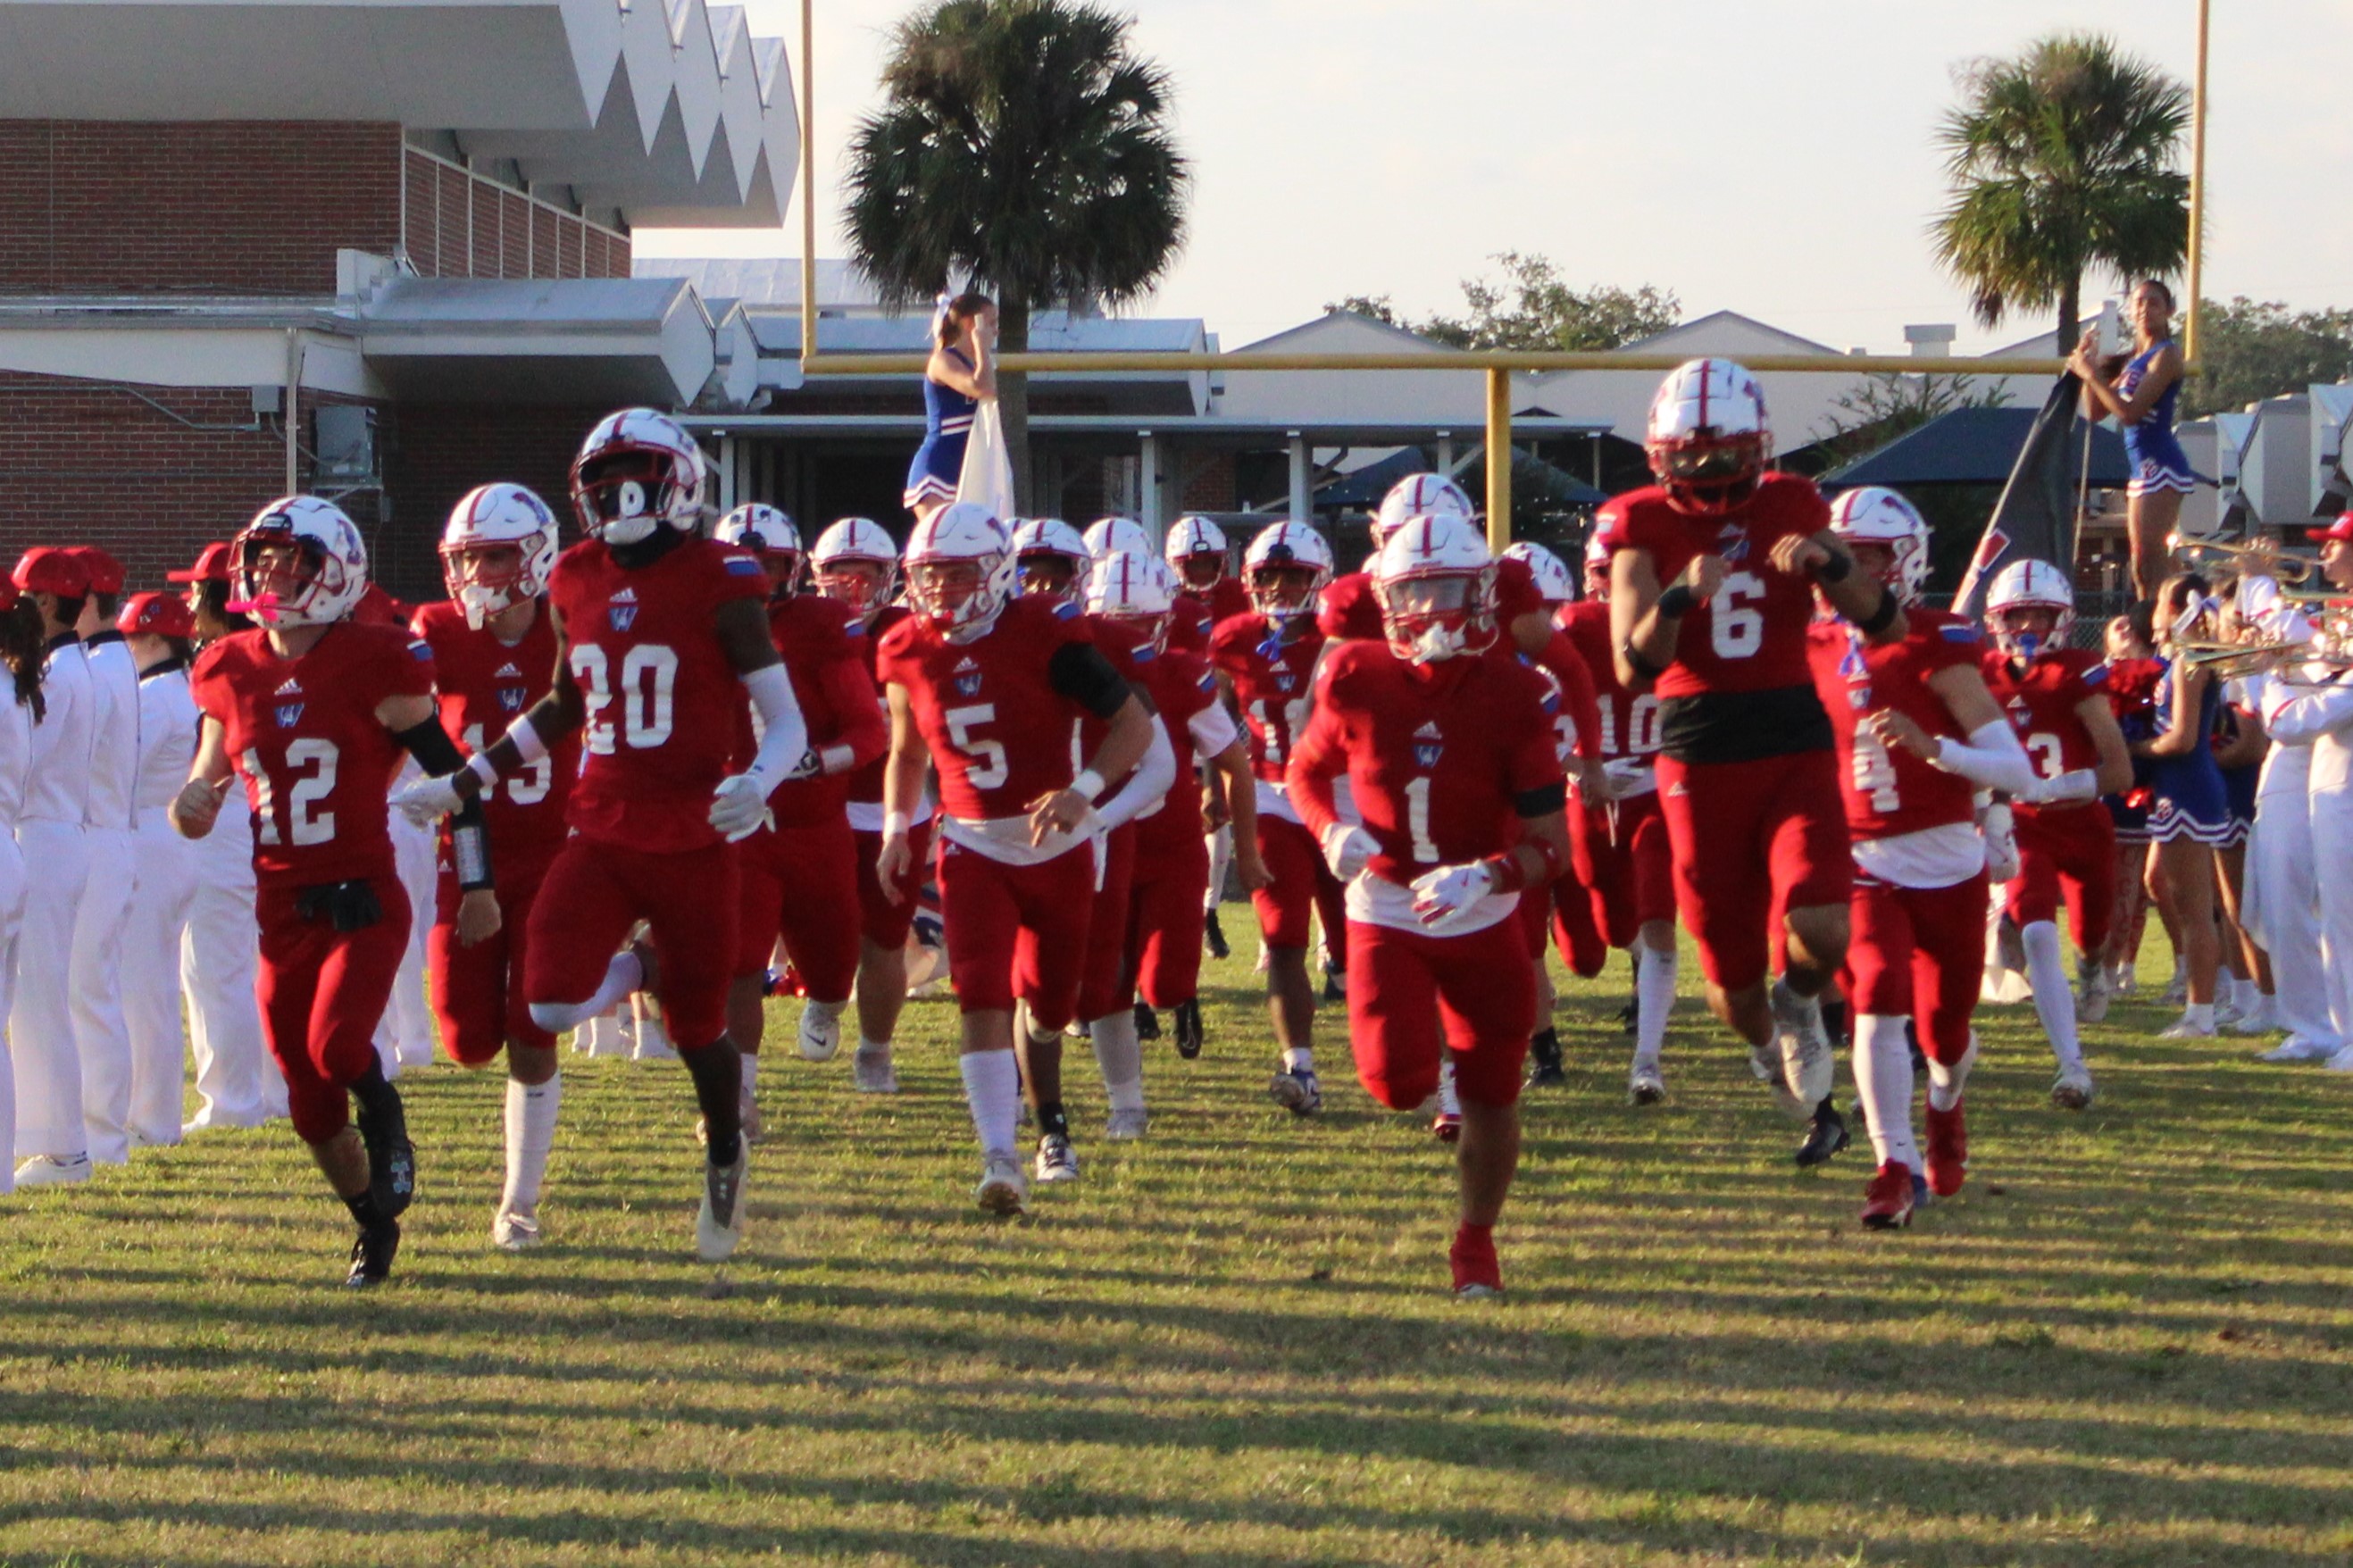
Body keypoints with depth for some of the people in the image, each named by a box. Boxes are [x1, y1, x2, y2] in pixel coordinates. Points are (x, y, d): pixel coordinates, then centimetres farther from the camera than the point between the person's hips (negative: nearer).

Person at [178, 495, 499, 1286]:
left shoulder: (373, 666, -10)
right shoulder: (232, 672, 5)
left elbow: (450, 772, -4)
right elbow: (210, 772, 16)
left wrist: (478, 885, -4)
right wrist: (192, 802, -8)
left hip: (364, 900, -5)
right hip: (282, 908, 5)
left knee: (336, 1046, -26)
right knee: (310, 1105, 7)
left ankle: (388, 1130, 7)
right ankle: (373, 1227, 29)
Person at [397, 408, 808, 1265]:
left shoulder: (716, 583, -10)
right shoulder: (577, 582, 6)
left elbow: (785, 719, -7)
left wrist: (758, 784, -29)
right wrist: (462, 784, 22)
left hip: (692, 839, -4)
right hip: (601, 832, 4)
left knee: (699, 1031, 6)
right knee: (551, 1003, -15)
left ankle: (725, 1158, 36)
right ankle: (645, 969, 19)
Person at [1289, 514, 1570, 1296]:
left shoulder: (1514, 696, -15)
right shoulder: (1356, 681, -11)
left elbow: (1550, 844, -14)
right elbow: (1305, 771, 8)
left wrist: (1484, 878, -32)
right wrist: (1333, 832, -13)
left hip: (1483, 918, 0)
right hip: (1385, 912, 0)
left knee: (1490, 1095, 6)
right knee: (1397, 1081, -19)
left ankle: (1476, 1241, 30)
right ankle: (1425, 1043, 20)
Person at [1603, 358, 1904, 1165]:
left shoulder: (1793, 508, 4)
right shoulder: (1645, 525, -1)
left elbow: (1888, 627, 3)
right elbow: (1632, 667, -10)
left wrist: (1831, 564, -15)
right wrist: (1680, 597, -27)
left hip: (1795, 746, 0)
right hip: (1700, 762, 0)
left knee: (1821, 933, -23)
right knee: (1731, 970, 4)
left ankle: (1798, 1004, 13)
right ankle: (1769, 1044, 39)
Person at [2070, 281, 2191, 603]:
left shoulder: (2165, 355, -8)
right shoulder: (2134, 360, 18)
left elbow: (2130, 412, -18)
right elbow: (2094, 411, 18)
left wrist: (2091, 374, -10)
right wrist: (2088, 365, 8)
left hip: (2161, 466, -9)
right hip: (2143, 470, 9)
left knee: (2150, 562, -16)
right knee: (2142, 568, 8)